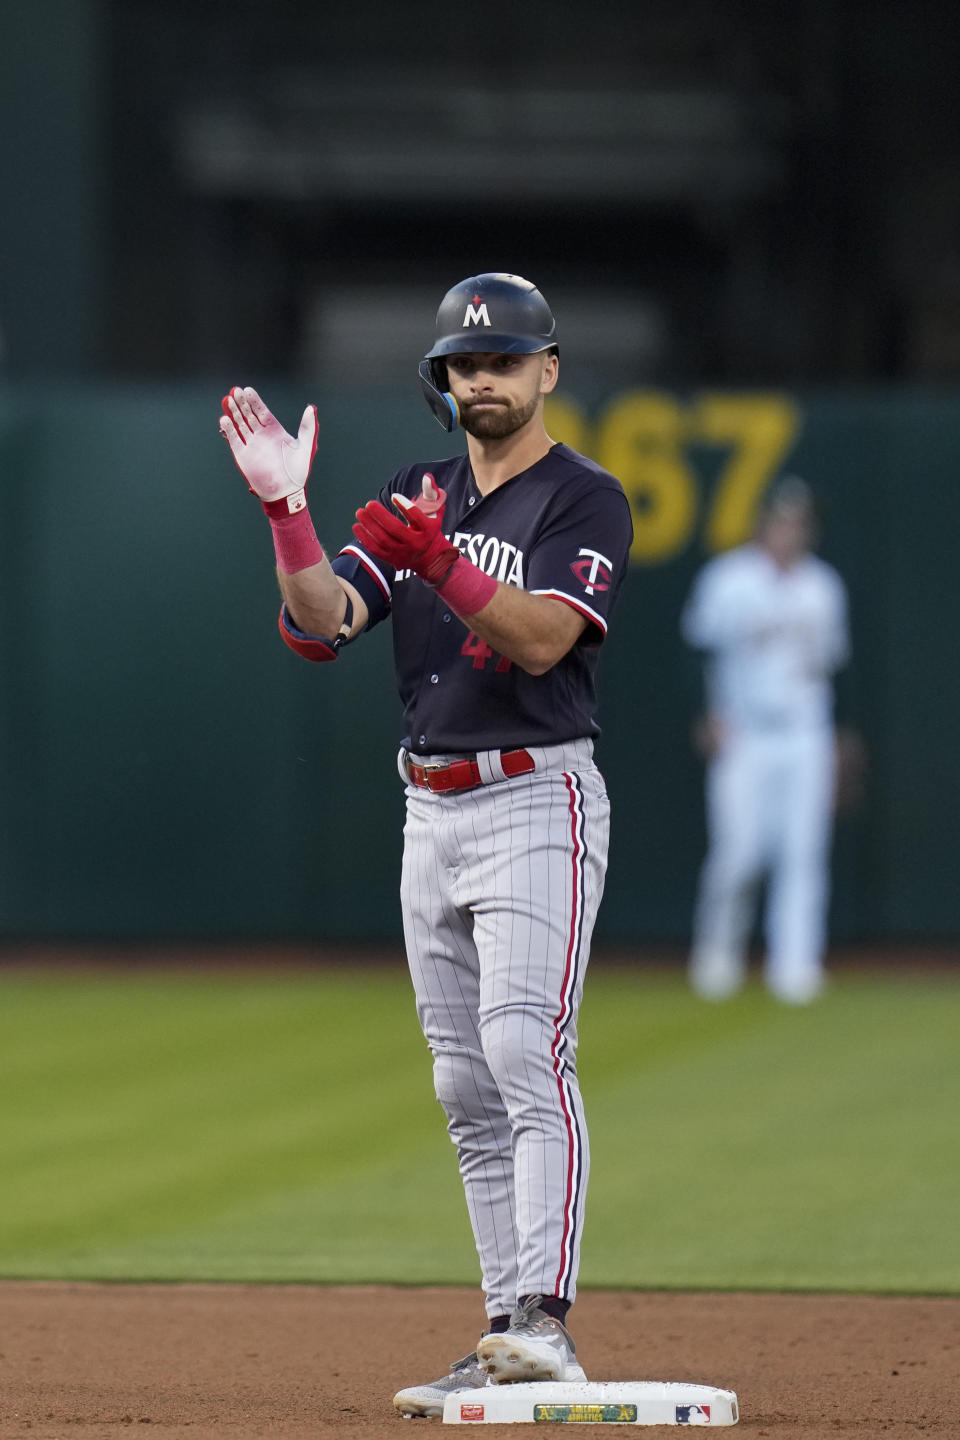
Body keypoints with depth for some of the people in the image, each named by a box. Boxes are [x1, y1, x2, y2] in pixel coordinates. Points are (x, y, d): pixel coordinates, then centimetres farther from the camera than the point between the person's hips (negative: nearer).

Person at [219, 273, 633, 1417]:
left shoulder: (584, 500, -5)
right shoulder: (417, 498, 14)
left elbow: (541, 638, -20)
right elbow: (319, 623, 2)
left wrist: (442, 562, -34)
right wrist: (286, 507, -13)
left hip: (537, 800, -7)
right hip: (431, 812, 7)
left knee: (527, 1054, -20)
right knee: (466, 1088, 7)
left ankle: (543, 1324, -27)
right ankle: (506, 1342, 10)